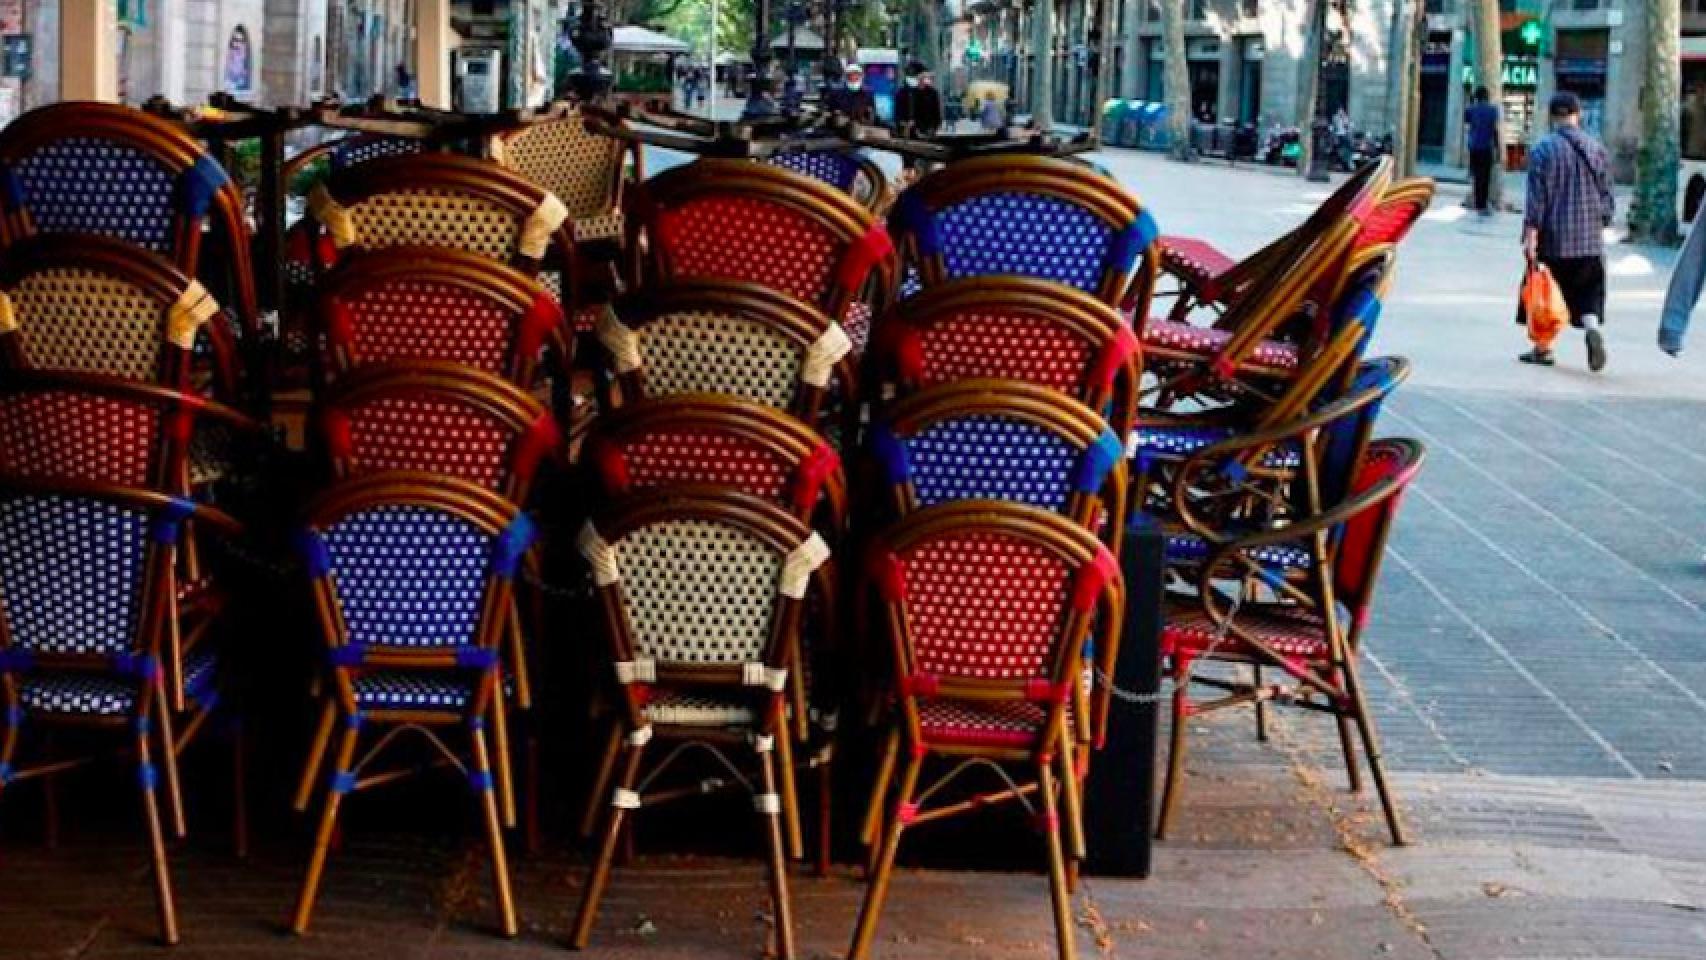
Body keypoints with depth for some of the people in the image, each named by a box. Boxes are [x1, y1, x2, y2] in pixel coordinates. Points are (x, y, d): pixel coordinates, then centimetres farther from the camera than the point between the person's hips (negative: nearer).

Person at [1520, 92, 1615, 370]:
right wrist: (1602, 223, 19)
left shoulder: (1543, 149, -7)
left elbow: (1536, 196, -10)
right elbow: (1606, 193, 7)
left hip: (1553, 237, -2)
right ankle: (1592, 327, -19)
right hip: (1590, 240, 3)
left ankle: (1543, 349, 15)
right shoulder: (1595, 148, 3)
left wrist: (1530, 235, -10)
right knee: (1588, 293, 8)